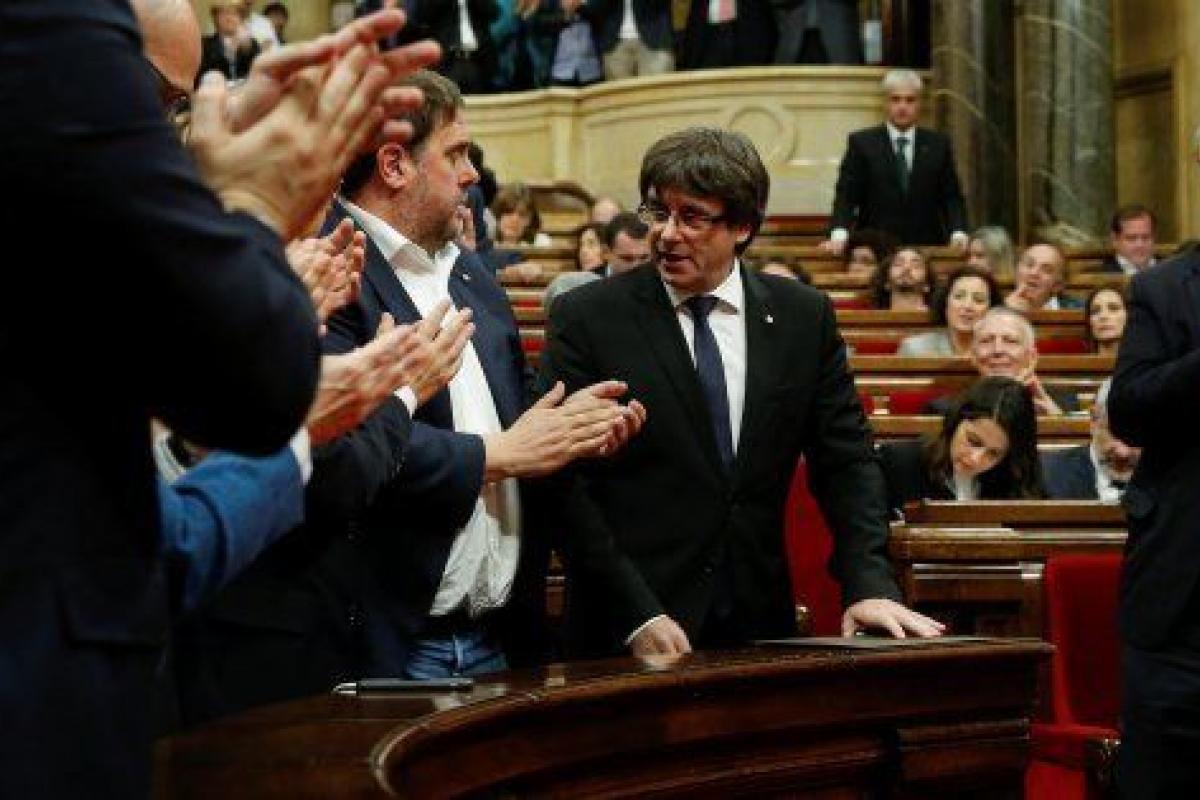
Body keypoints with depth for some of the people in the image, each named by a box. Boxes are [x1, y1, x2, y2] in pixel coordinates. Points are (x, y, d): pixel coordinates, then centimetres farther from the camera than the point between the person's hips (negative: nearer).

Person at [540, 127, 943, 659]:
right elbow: (566, 484, -9)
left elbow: (846, 461, 5)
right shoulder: (585, 317, -5)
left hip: (760, 628, 3)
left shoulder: (804, 316, 4)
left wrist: (869, 585, -10)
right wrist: (637, 615, -17)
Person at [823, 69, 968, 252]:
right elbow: (846, 196, -1)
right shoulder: (861, 143, 5)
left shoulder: (938, 144, 10)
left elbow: (951, 196, 9)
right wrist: (839, 235, -17)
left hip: (927, 246, 2)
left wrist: (958, 233, -8)